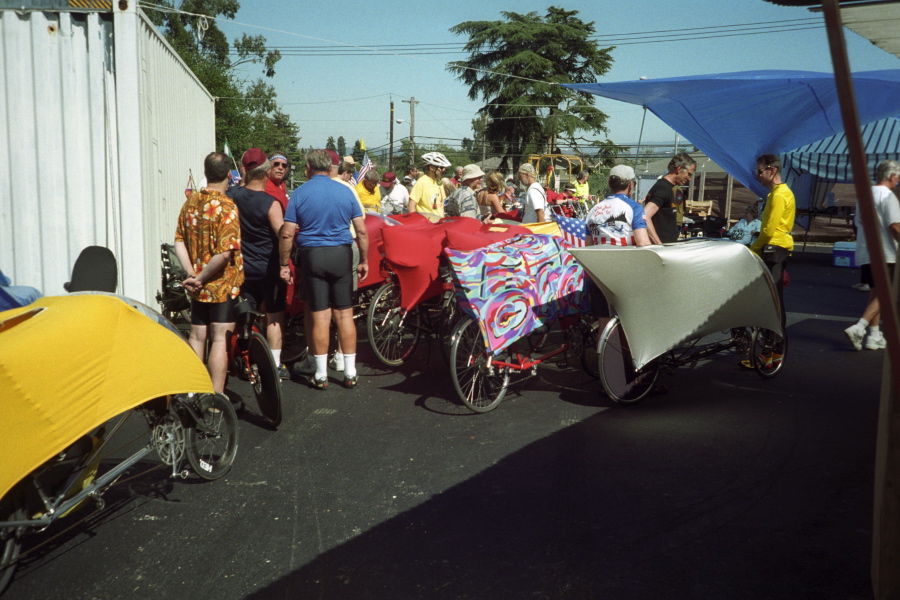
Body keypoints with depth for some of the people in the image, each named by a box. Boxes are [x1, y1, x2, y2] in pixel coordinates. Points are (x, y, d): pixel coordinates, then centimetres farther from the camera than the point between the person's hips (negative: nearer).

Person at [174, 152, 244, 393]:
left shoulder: (190, 203, 5)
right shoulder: (226, 206, -15)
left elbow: (179, 242, 3)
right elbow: (225, 252, -23)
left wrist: (192, 274, -3)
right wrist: (202, 278, -13)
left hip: (198, 289, 6)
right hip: (223, 285, -6)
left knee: (197, 336, 15)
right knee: (220, 340, -1)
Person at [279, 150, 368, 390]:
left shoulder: (300, 193, -1)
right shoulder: (345, 192, 3)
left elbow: (287, 234, -6)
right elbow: (362, 231, 1)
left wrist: (284, 264, 2)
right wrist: (364, 260, 11)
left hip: (312, 255, -1)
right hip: (341, 254, 1)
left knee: (320, 316, 3)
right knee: (344, 314, 7)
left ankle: (321, 375, 10)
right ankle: (350, 373, 12)